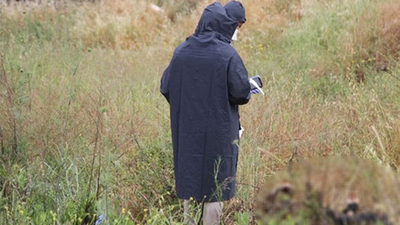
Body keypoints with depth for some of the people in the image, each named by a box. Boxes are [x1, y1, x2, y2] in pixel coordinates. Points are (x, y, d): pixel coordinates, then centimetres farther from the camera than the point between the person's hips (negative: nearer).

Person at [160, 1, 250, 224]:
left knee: (189, 182, 15)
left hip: (186, 132, 4)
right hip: (218, 132, -4)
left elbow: (166, 88, 2)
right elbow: (241, 93, -15)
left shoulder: (181, 51, -1)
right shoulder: (227, 55, -15)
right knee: (214, 188, 6)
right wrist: (249, 88, 7)